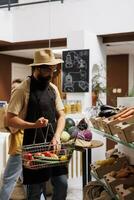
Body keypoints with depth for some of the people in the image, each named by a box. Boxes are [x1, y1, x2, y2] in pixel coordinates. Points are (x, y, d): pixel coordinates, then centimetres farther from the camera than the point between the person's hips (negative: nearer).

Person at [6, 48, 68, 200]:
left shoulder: (53, 88, 8)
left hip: (53, 144, 5)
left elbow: (61, 115, 9)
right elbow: (10, 120, -14)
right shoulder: (23, 90, -11)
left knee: (62, 184, 9)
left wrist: (56, 136, -8)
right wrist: (33, 125, -27)